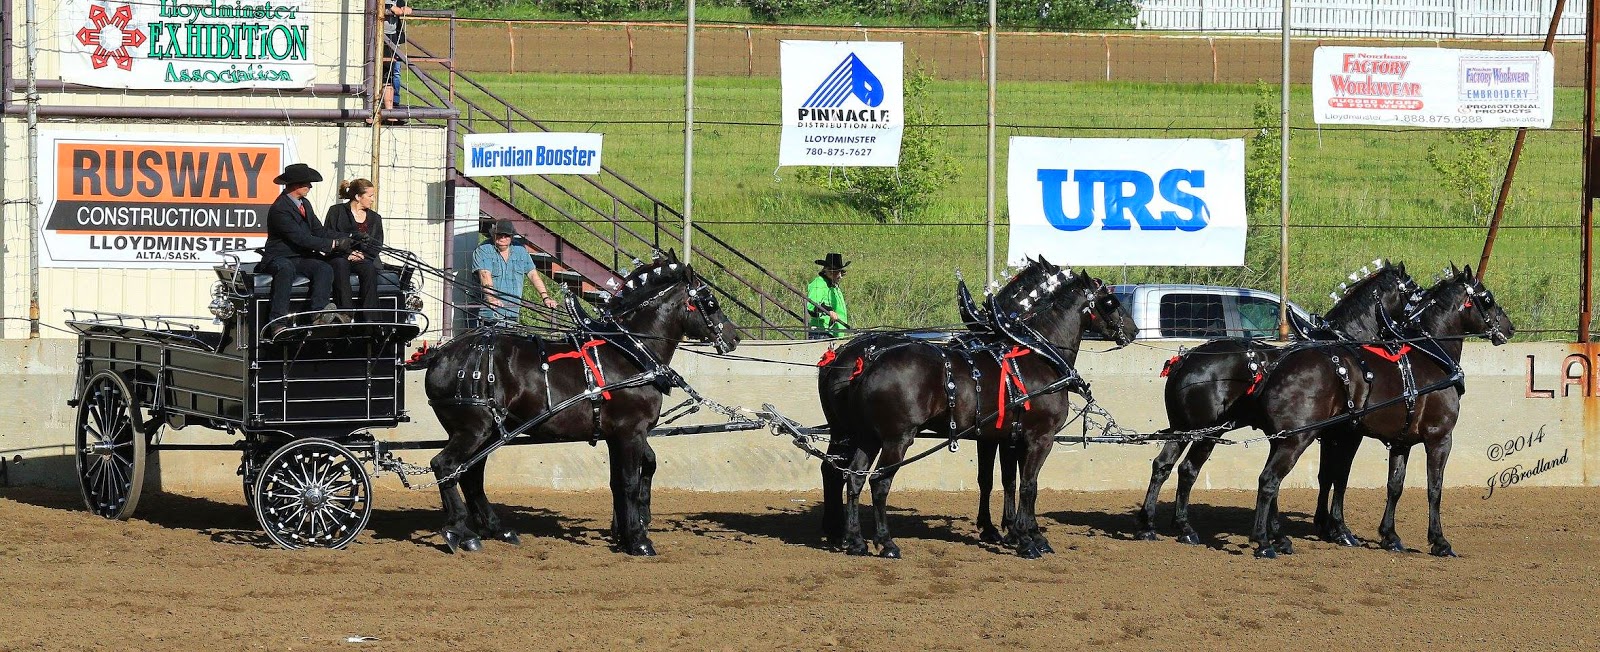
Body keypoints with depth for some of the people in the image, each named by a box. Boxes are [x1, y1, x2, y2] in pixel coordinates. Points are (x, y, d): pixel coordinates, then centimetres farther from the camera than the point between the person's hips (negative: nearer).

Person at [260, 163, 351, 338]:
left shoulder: (305, 204, 14)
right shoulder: (279, 209, -16)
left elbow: (318, 230, 13)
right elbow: (302, 239, -21)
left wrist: (343, 239, -3)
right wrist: (333, 244, -18)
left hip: (301, 258, 8)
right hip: (279, 258, -8)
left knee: (325, 268, -21)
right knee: (286, 269, -40)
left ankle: (319, 313, -37)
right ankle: (277, 322, -45)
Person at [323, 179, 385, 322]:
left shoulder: (375, 218, 19)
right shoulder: (336, 211, 7)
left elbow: (377, 246, 11)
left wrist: (363, 255, -9)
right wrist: (347, 254, -14)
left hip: (363, 258, 3)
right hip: (340, 257, -3)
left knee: (369, 269, -32)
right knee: (341, 265, -37)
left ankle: (369, 318, -37)